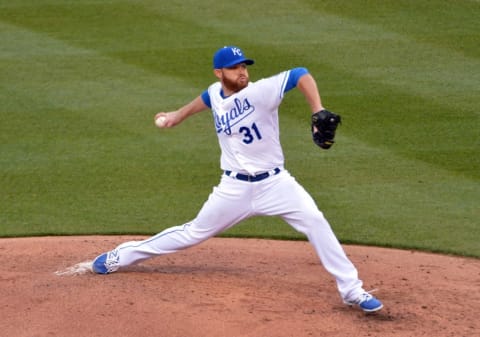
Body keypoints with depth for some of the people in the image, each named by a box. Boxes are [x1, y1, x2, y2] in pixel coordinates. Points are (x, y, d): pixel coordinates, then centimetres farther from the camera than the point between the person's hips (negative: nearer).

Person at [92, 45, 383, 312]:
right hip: (235, 188, 3)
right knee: (194, 233, 10)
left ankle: (351, 290, -12)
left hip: (275, 183, -3)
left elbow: (301, 75, -27)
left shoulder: (261, 91, -17)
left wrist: (319, 114, -37)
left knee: (315, 222, -20)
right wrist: (179, 115, 31)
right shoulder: (216, 94, -1)